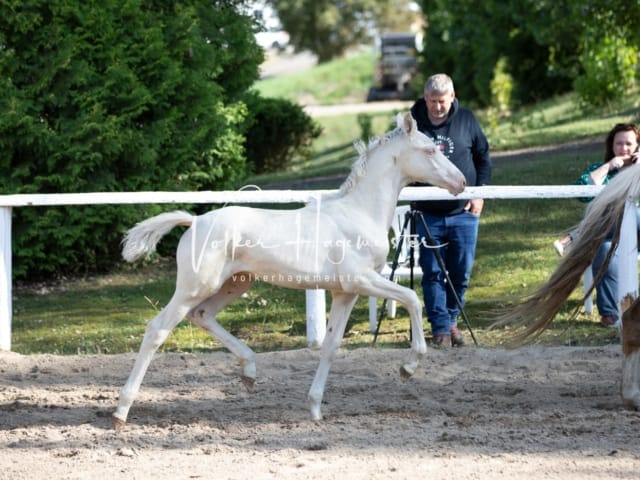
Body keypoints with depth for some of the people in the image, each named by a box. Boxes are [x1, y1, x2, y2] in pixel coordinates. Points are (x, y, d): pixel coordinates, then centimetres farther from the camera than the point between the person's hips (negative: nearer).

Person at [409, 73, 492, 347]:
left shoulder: (466, 120, 2)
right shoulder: (413, 122, -2)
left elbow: (483, 158, 11)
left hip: (463, 212, 1)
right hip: (427, 214, -1)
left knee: (461, 272, 5)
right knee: (432, 273, -3)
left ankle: (452, 321, 21)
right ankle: (440, 327, 1)